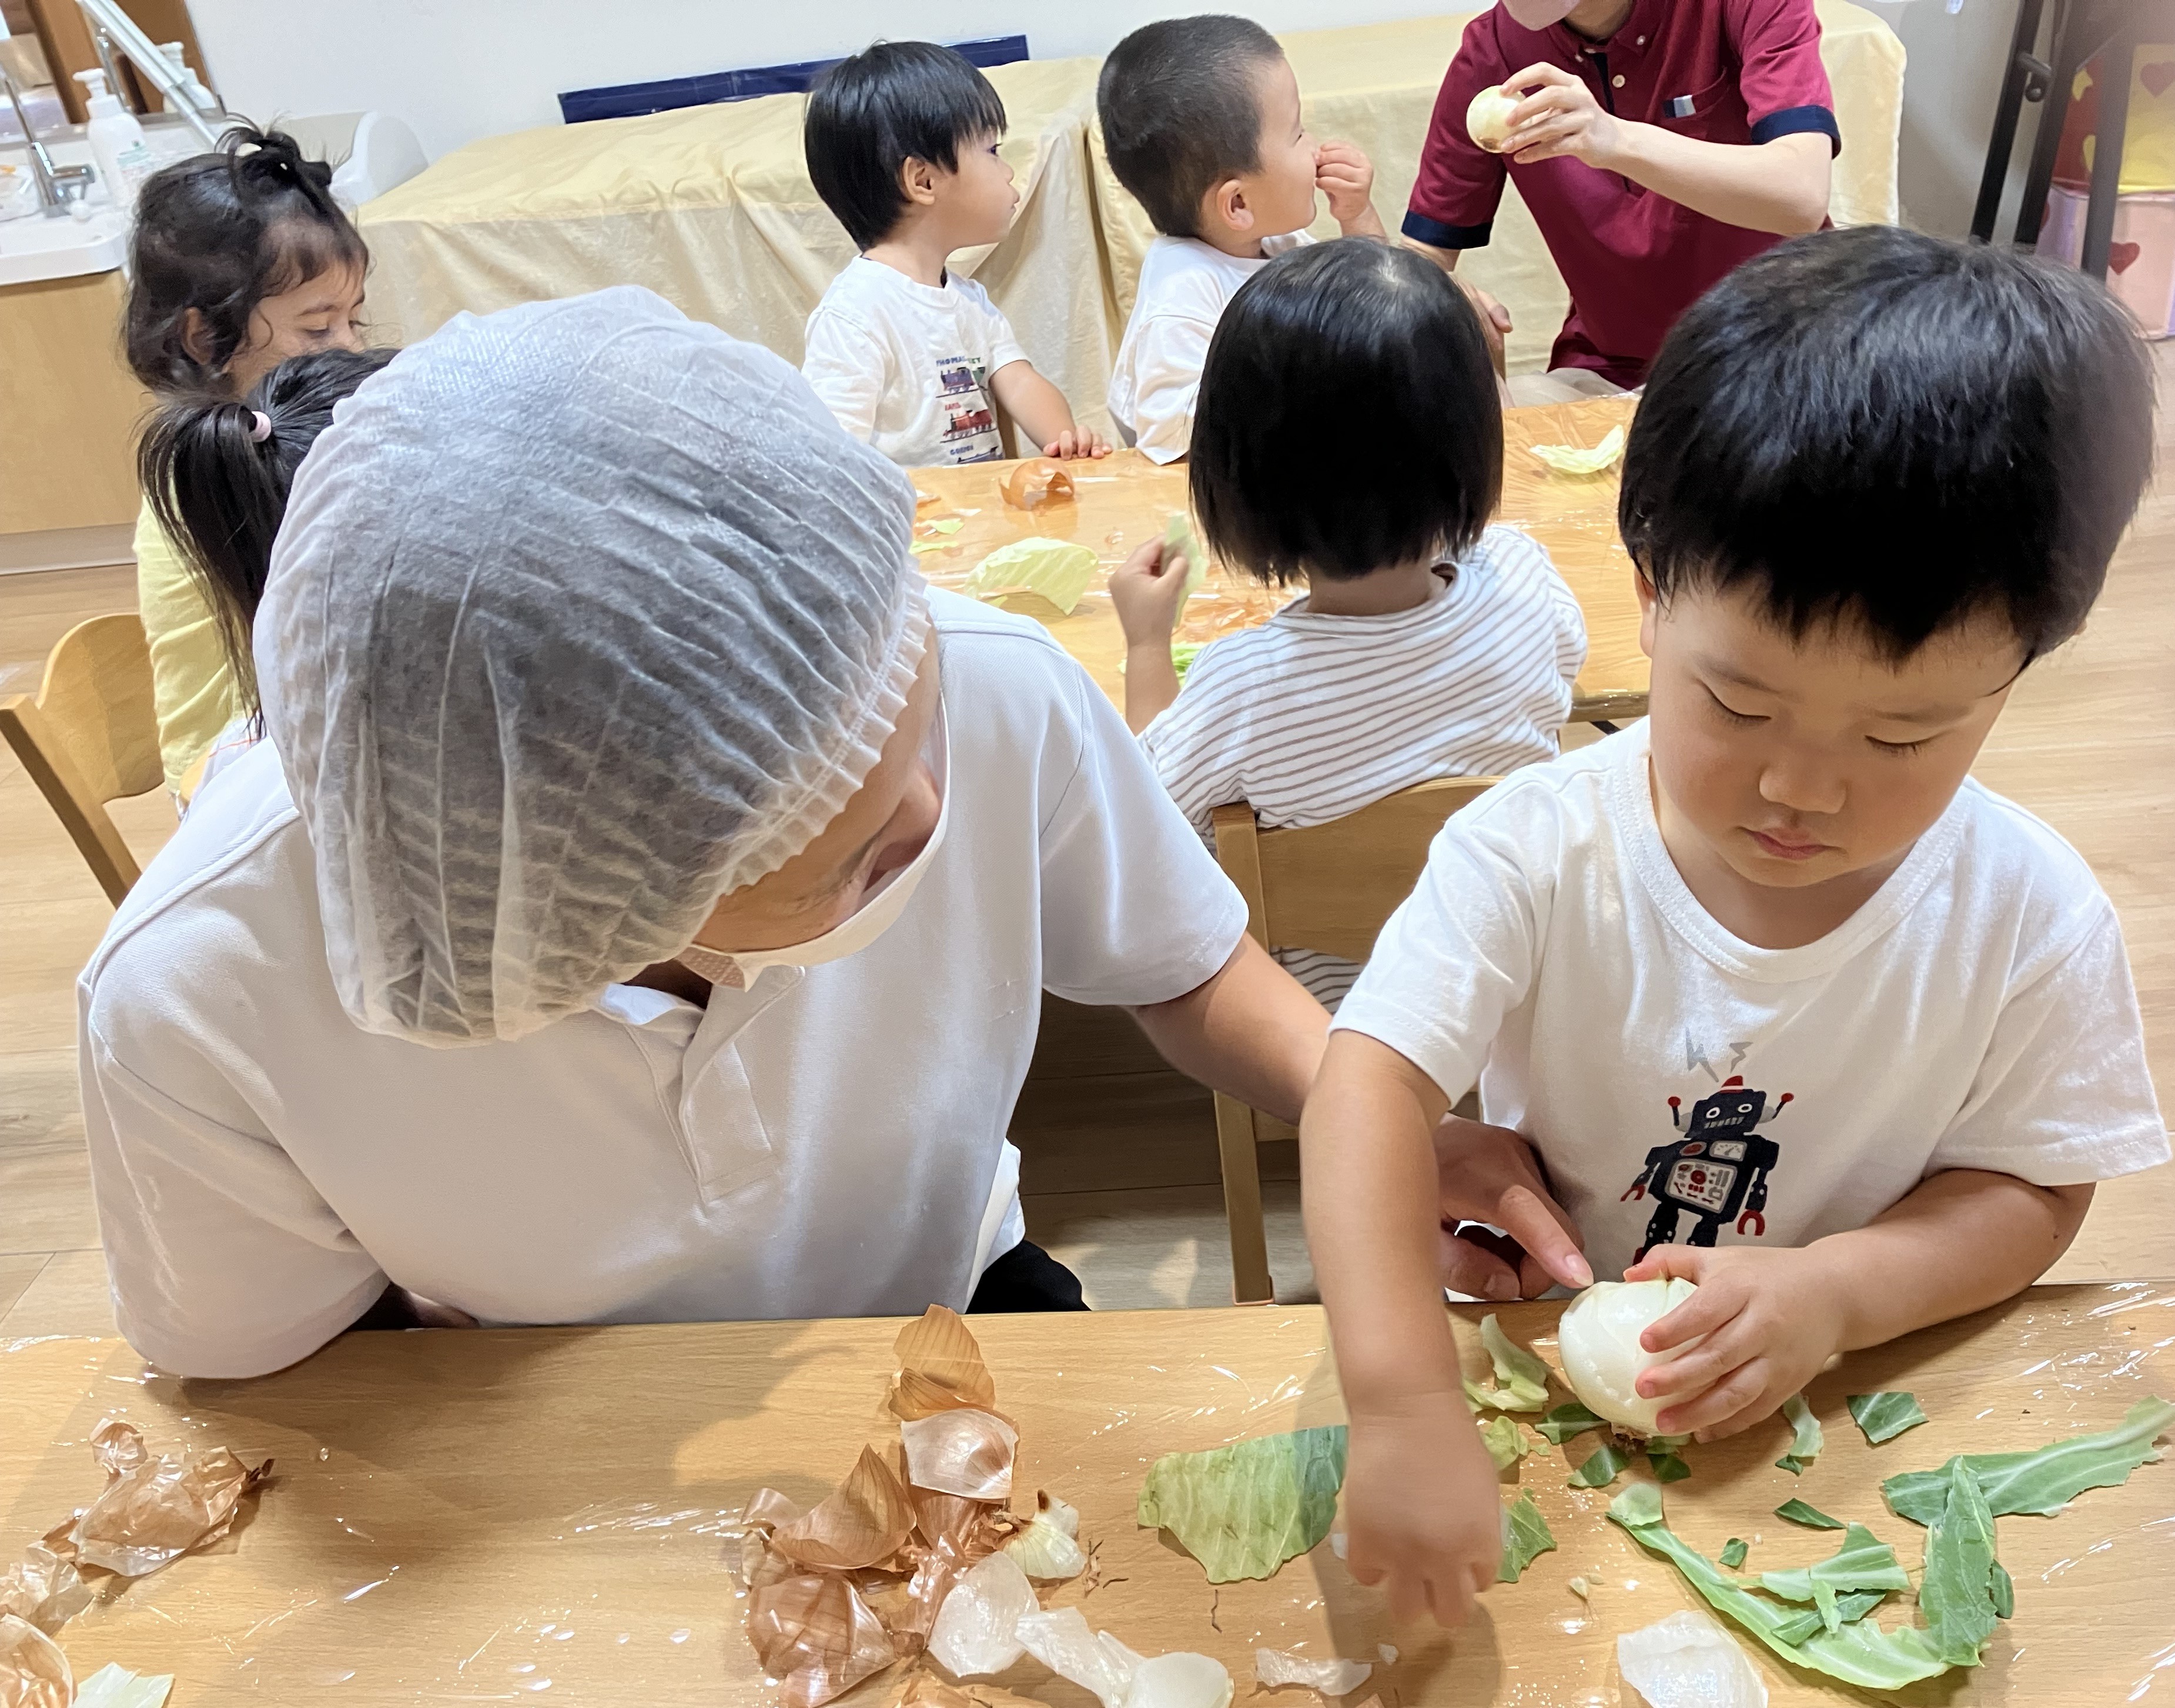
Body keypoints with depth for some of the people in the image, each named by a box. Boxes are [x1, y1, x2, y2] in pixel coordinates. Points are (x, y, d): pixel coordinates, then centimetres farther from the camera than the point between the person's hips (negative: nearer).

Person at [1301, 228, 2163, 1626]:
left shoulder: (2031, 920, -14)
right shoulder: (1535, 851, -21)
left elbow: (2032, 1184, -3)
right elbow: (1372, 1088, -30)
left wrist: (1839, 1290, -23)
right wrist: (1404, 1402, -42)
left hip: (1840, 1403, 1)